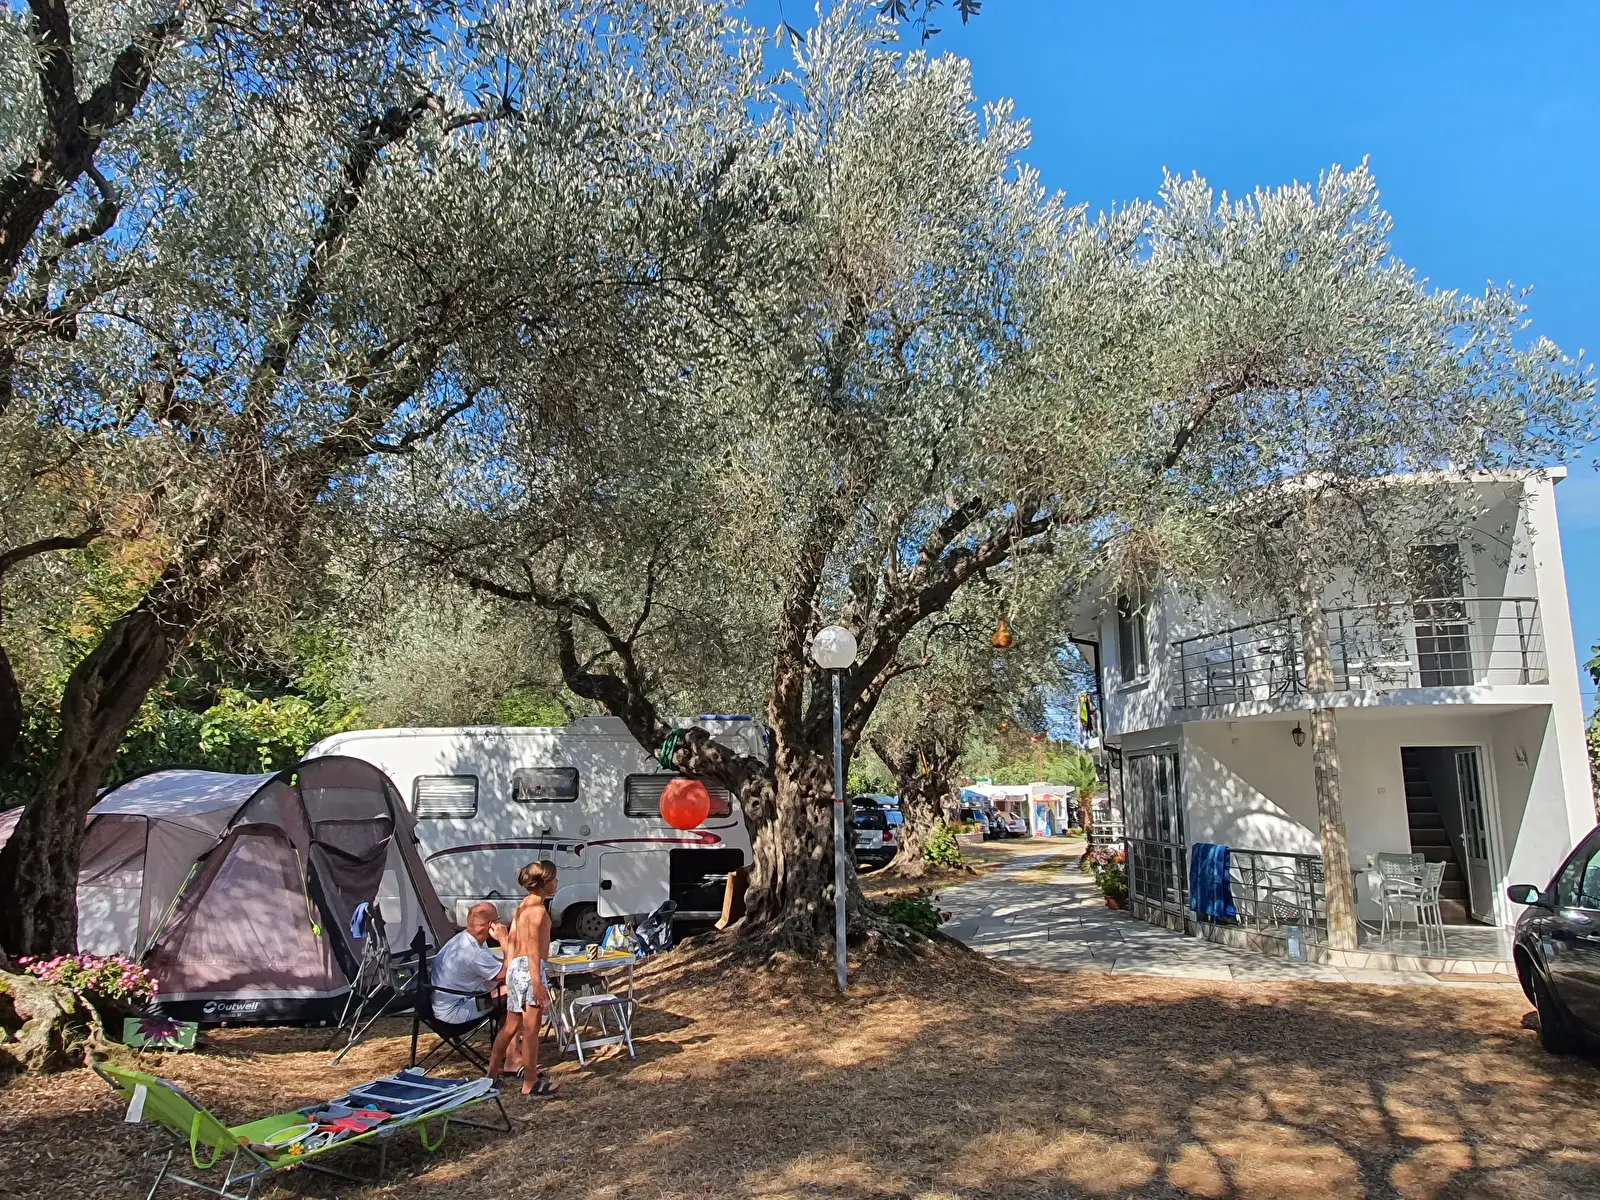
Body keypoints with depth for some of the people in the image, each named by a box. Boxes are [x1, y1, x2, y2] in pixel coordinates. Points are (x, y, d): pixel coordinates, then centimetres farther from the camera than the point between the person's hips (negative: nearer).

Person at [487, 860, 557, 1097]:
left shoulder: (523, 905, 16)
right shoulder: (538, 908, -12)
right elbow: (533, 948, -19)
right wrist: (537, 984, -22)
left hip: (515, 967, 9)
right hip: (530, 968, -9)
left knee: (511, 1026, 19)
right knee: (531, 1027, -2)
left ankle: (491, 1075, 26)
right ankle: (530, 1083, 4)